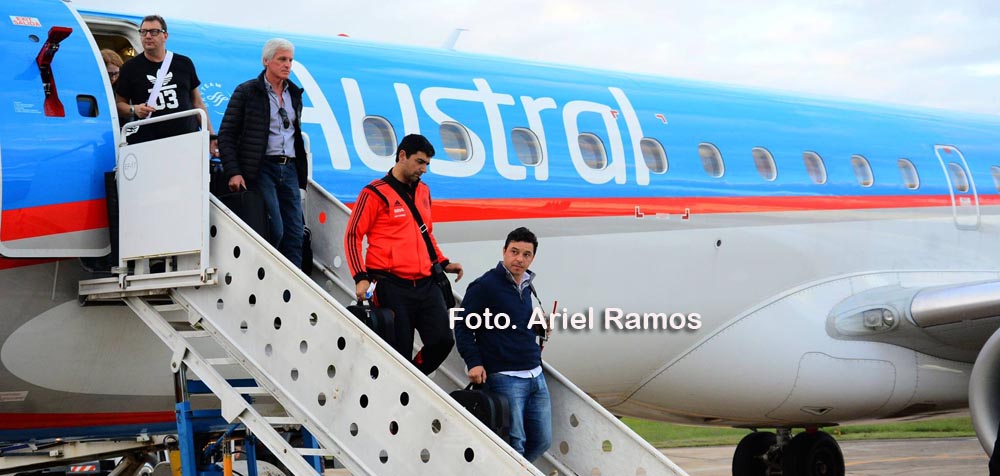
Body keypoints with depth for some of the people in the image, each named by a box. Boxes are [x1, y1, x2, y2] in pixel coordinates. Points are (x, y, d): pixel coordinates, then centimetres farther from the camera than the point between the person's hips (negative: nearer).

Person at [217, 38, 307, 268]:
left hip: (290, 169, 6)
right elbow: (226, 134, -3)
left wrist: (301, 170, 14)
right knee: (275, 230, -15)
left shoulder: (294, 93, 16)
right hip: (261, 169, -6)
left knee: (295, 232, 0)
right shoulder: (246, 92, -1)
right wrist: (233, 172, -12)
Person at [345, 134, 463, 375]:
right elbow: (353, 236, -4)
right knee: (400, 353, -4)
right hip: (393, 287, -6)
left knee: (442, 341, -2)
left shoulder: (423, 191, 17)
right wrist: (361, 277, -14)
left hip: (426, 283, 6)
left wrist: (443, 263, 17)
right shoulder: (376, 193, -3)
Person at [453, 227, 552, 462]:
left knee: (542, 441, 9)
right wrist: (473, 362, -16)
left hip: (536, 376, 8)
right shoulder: (484, 286, -9)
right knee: (515, 443, -8)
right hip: (505, 378, -8)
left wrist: (540, 329, 12)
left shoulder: (526, 286, 14)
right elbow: (462, 325, -9)